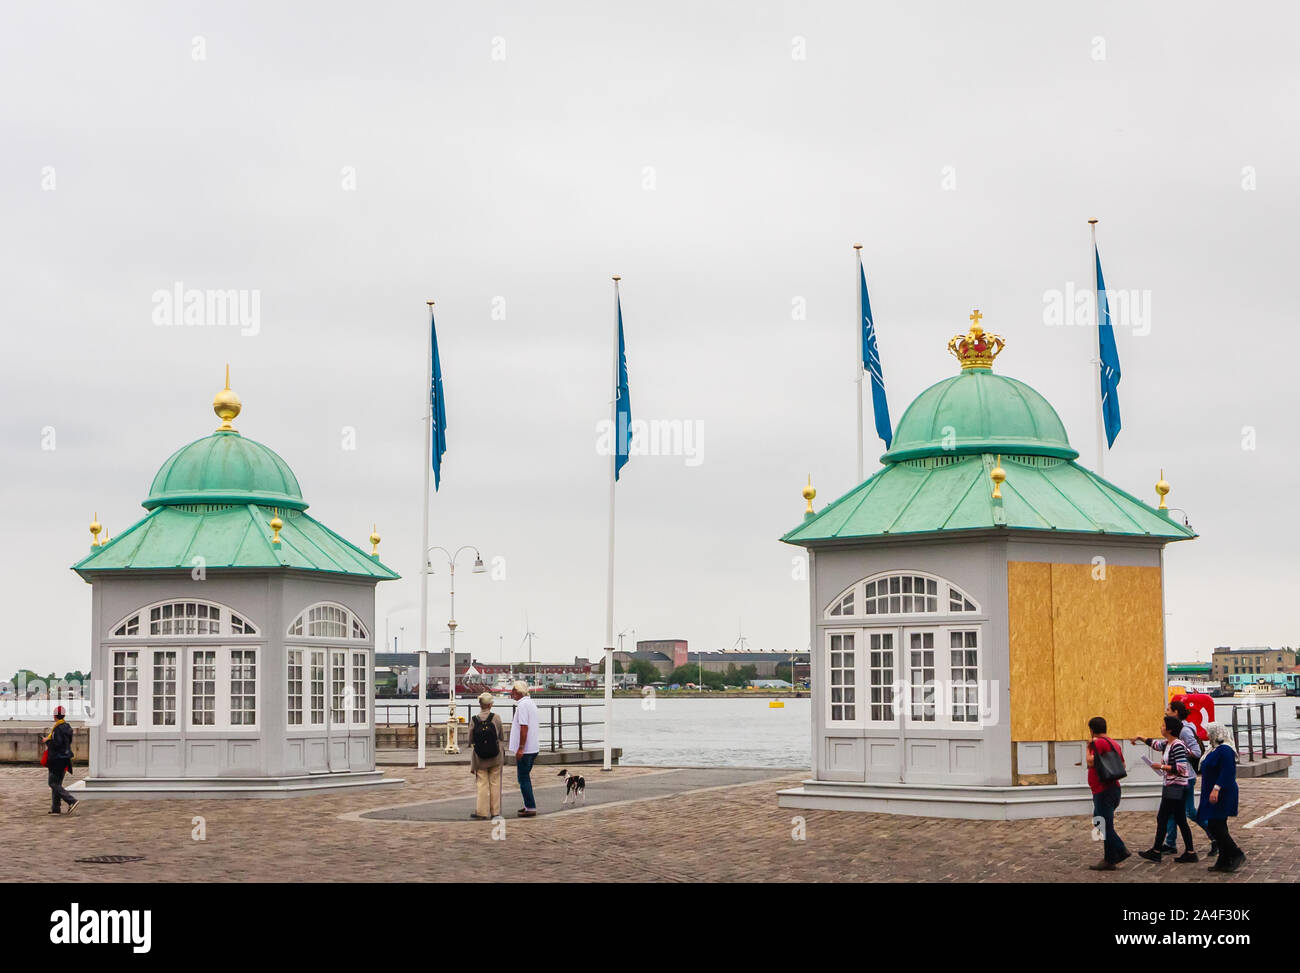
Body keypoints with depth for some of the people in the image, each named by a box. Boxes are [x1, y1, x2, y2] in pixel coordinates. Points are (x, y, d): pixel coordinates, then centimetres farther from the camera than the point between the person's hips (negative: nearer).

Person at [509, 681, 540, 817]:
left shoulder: (522, 705, -16)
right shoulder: (531, 703, 15)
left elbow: (524, 727, -22)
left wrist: (520, 748, -22)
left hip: (525, 749, -10)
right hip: (533, 748, 10)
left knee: (523, 778, -5)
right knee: (525, 777, 18)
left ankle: (530, 808, -5)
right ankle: (529, 806, 22)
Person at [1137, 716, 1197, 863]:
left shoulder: (1177, 746, -18)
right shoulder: (1167, 744, 9)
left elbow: (1181, 767, -25)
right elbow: (1156, 745, 32)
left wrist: (1161, 767, -18)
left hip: (1178, 788, -10)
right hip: (1170, 787, 10)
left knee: (1180, 820, -3)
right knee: (1162, 818, 11)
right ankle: (1156, 851, 14)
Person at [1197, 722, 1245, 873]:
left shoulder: (1224, 750, -17)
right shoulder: (1217, 750, 16)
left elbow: (1227, 772, -26)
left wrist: (1216, 789, -30)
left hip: (1221, 795, -11)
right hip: (1214, 794, 11)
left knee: (1215, 826, -13)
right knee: (1216, 827, 10)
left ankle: (1237, 855, -7)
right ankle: (1224, 861, 13)